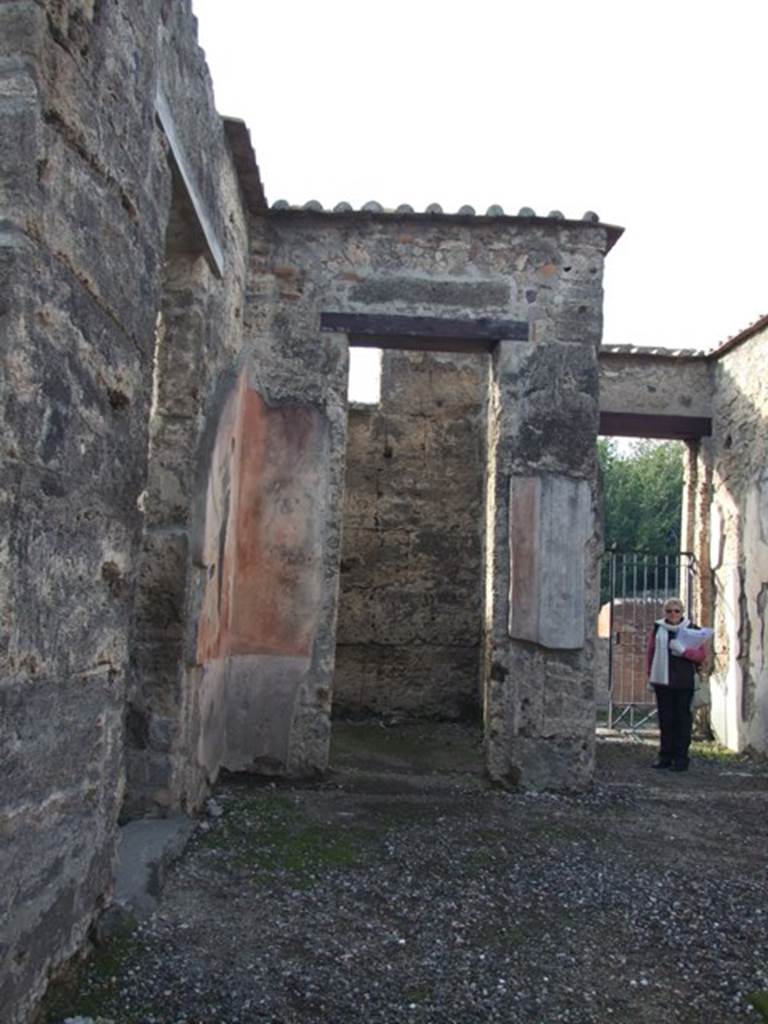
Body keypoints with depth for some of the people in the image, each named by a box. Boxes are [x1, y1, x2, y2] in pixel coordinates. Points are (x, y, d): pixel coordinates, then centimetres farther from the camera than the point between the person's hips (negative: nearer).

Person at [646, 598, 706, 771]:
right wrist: (651, 676, 9)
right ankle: (665, 756, 15)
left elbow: (702, 654, -2)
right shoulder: (657, 629, 7)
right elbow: (651, 653, 11)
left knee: (682, 719, 0)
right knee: (665, 719, 6)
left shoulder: (691, 630, 2)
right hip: (662, 681, 2)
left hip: (684, 683, -2)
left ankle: (681, 758, 7)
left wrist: (683, 650, -16)